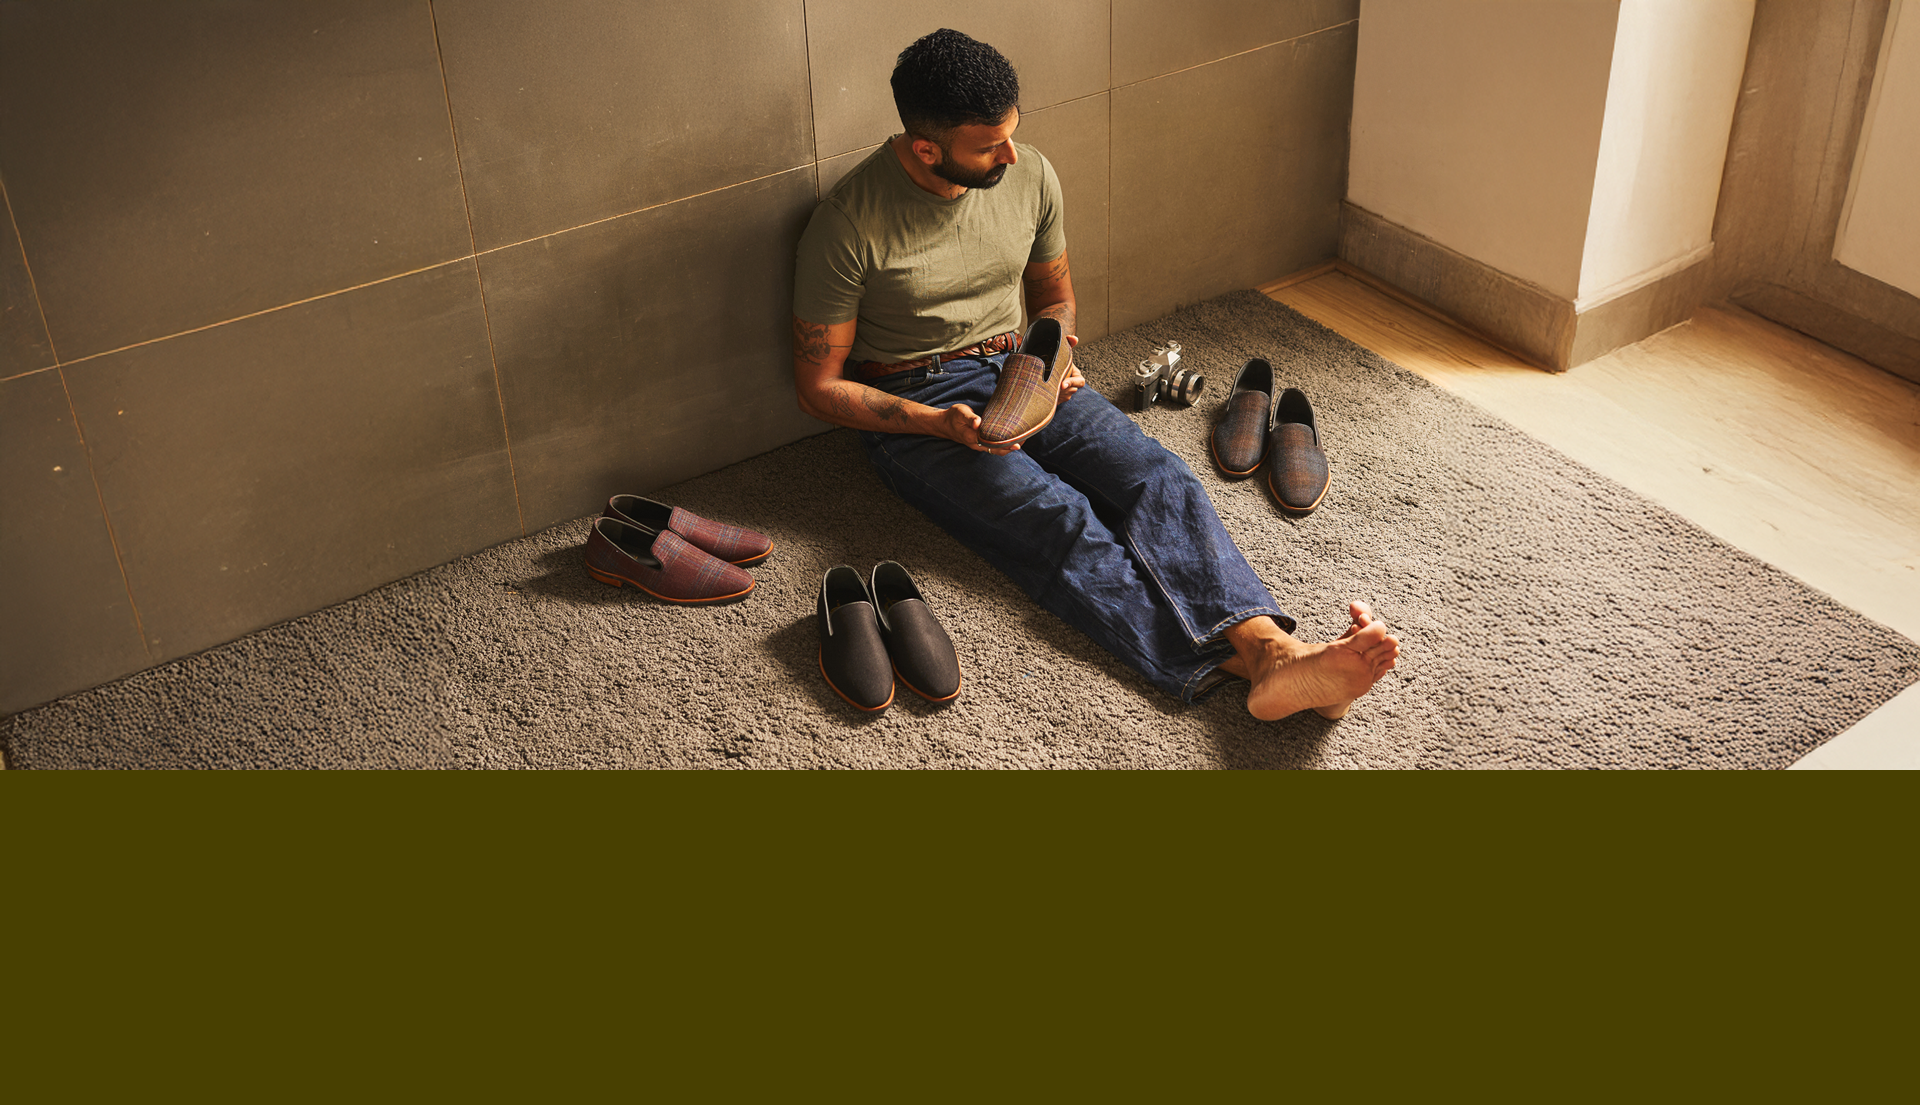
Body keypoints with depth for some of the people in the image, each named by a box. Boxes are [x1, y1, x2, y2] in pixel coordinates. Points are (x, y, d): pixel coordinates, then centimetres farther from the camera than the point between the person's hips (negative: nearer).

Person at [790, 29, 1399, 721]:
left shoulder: (1030, 177, 1)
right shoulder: (850, 223, -15)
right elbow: (819, 385, -9)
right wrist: (941, 424, -21)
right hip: (913, 407, -5)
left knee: (1157, 477, -23)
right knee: (1058, 520, -31)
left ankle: (1269, 647, -43)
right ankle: (1234, 663, -45)